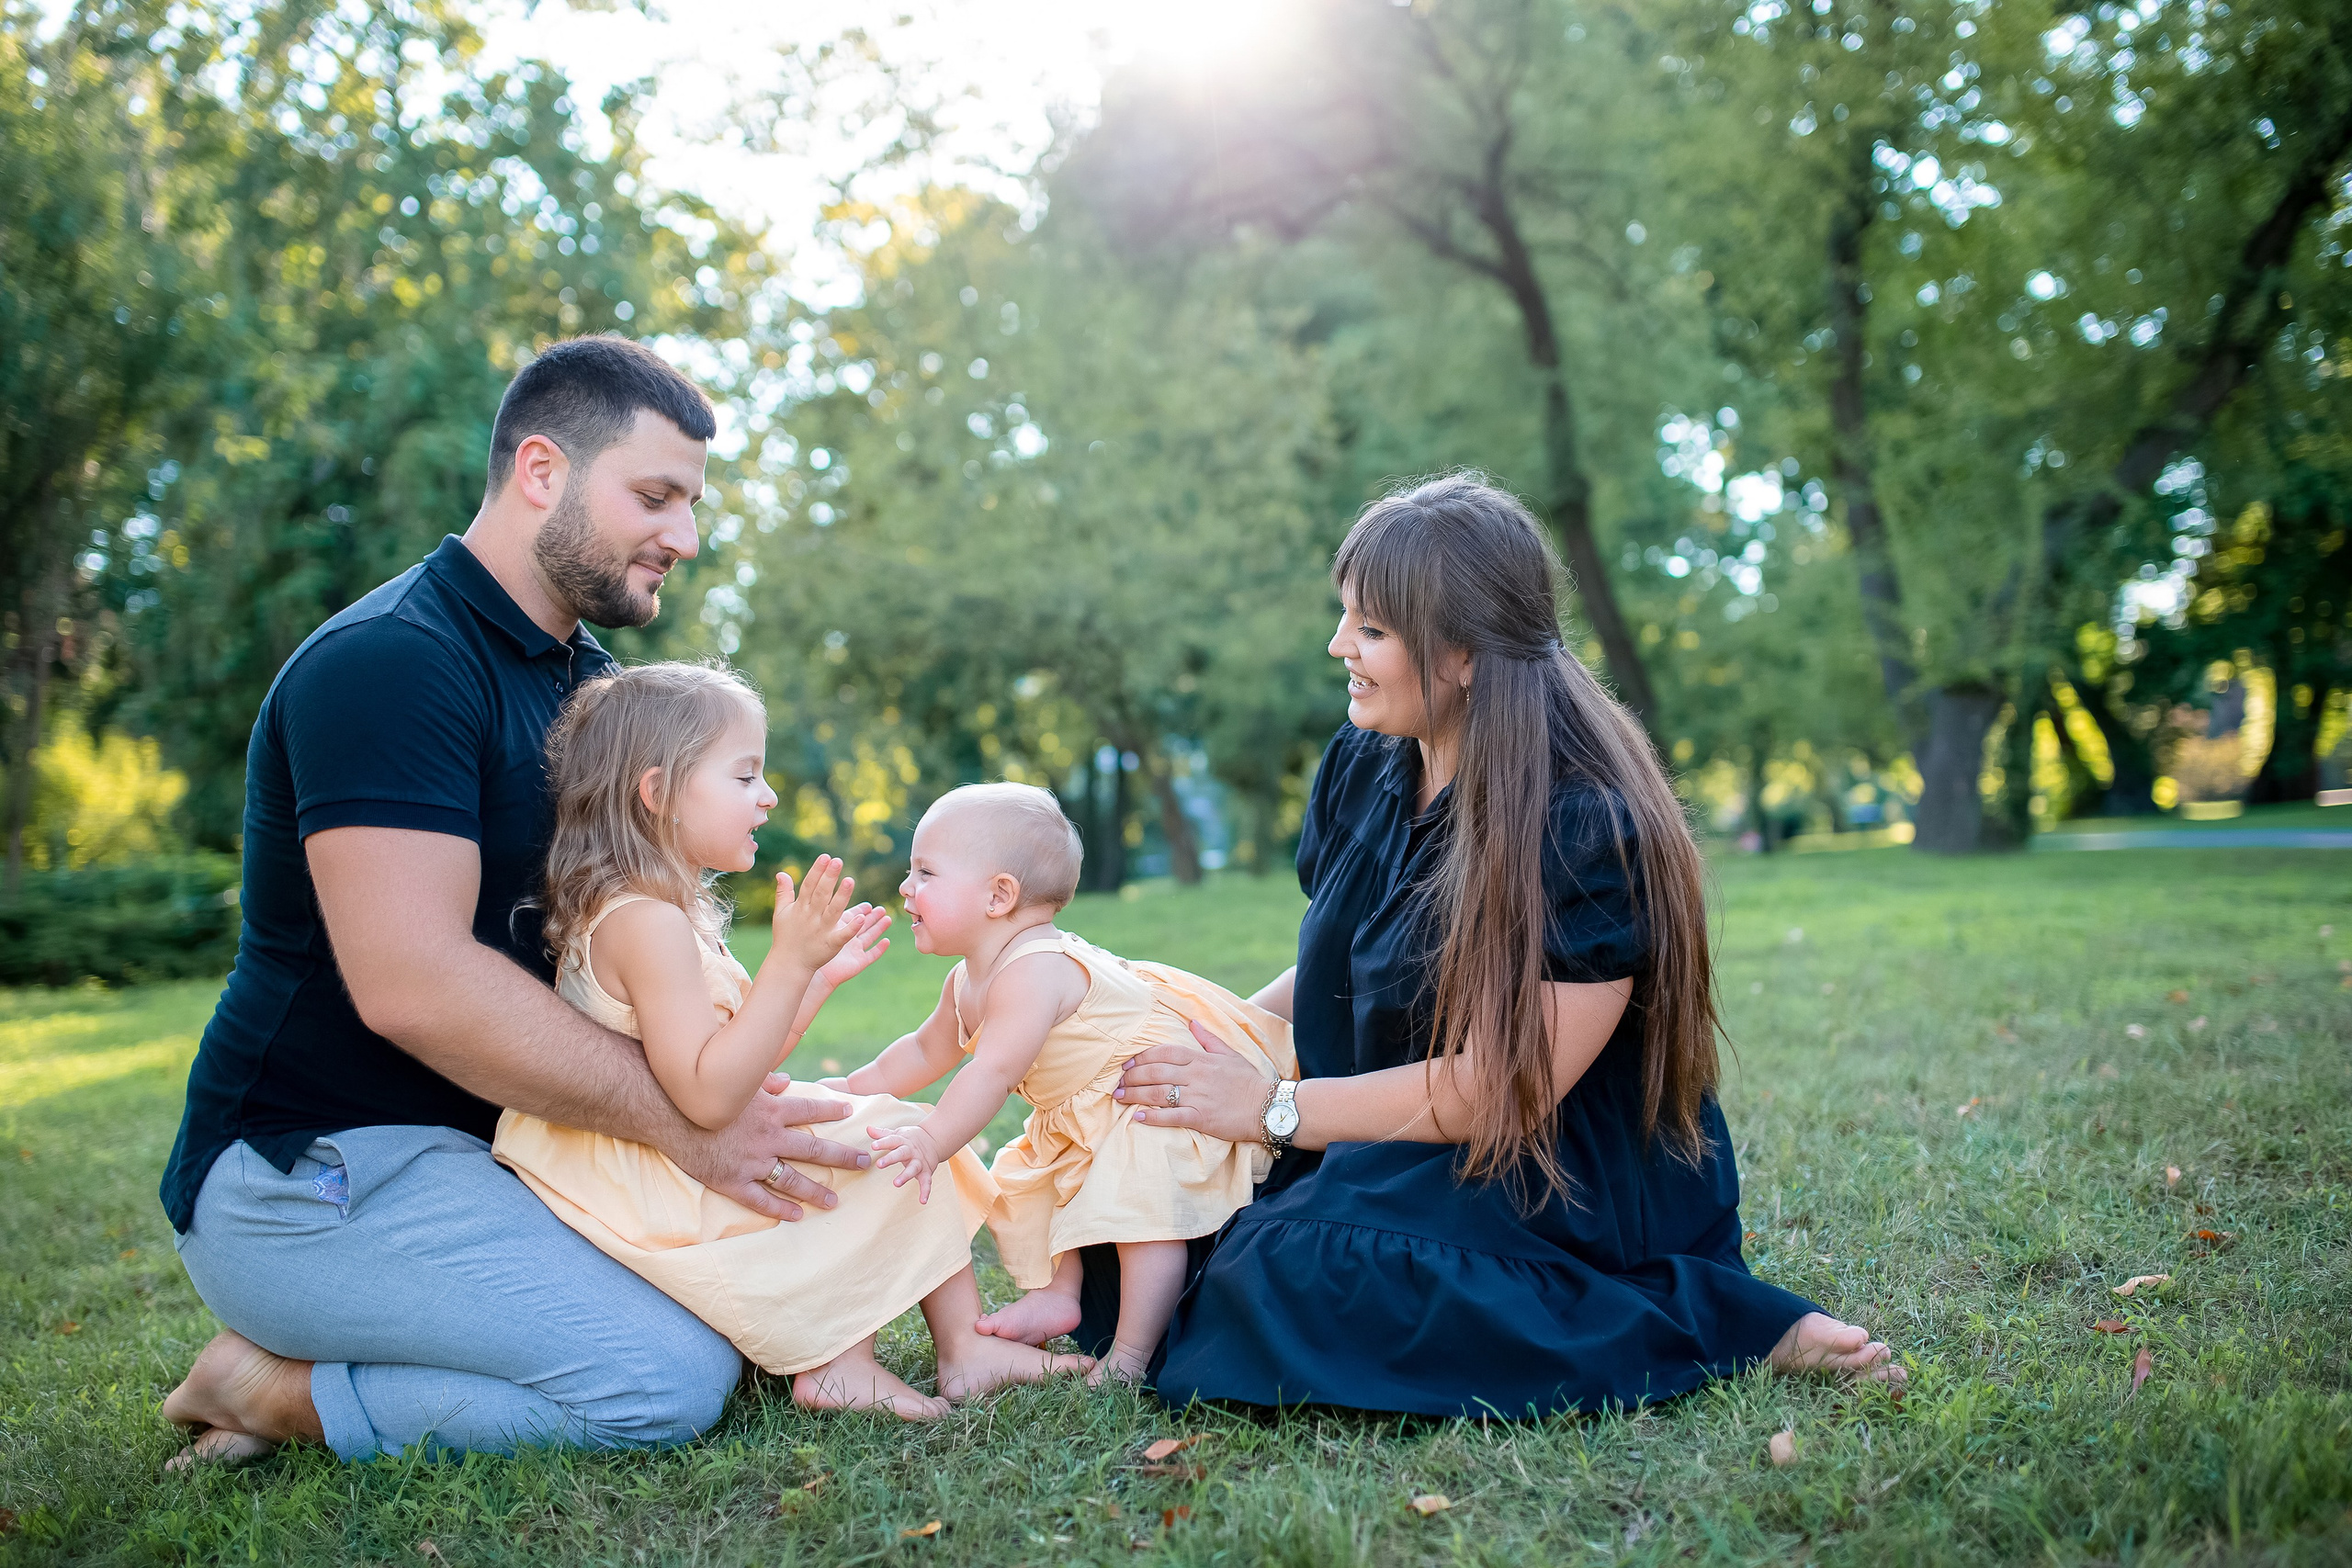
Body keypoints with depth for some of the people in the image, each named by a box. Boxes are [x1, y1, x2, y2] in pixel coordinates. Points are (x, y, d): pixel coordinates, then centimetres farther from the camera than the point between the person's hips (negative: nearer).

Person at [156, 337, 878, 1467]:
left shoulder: (587, 679, 14)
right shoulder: (388, 663, -19)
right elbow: (410, 982, -28)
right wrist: (682, 1119, -23)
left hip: (490, 1144, 10)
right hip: (308, 1172, -10)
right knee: (668, 1377, -22)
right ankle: (272, 1390, -3)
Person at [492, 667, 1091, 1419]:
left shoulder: (663, 913, 12)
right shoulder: (646, 923, -23)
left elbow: (739, 1058, 15)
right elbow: (709, 1095, -31)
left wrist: (819, 973, 12)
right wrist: (788, 964, -32)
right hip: (666, 1203, -11)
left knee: (899, 1125, 10)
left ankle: (963, 1344, 8)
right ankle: (835, 1366, 0)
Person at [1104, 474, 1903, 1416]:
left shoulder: (1588, 827, -23)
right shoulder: (1361, 770, 2)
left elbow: (1496, 1091, -23)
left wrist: (1274, 1110, -18)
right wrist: (1207, 1043, -7)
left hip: (1573, 1189, -6)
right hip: (1397, 1160, 7)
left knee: (1303, 1276, -31)